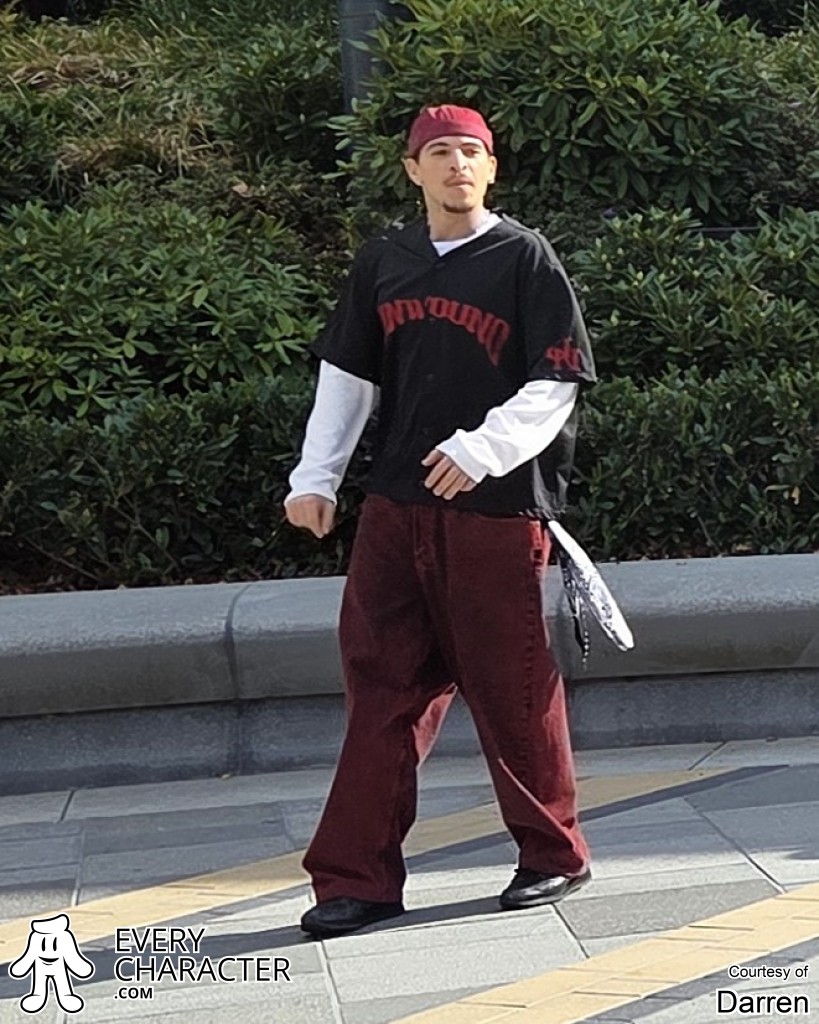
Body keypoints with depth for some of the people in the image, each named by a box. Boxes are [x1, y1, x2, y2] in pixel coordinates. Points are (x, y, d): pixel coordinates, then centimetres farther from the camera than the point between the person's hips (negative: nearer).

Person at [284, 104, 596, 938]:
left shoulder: (524, 258, -2)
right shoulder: (384, 260, 11)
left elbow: (555, 386, -7)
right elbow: (346, 375, 17)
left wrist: (482, 449, -21)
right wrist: (314, 477, 9)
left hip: (498, 508, -4)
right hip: (395, 506, 4)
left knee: (510, 686, 3)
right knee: (382, 683, 4)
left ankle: (553, 854, 21)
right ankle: (359, 875, 8)